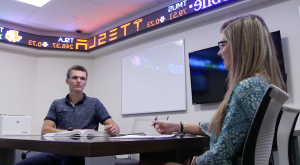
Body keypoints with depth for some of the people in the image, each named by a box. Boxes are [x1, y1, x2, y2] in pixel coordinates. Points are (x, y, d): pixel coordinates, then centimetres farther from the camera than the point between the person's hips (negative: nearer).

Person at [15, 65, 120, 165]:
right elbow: (45, 130, 2)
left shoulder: (94, 103, 8)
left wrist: (112, 129, -23)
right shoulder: (57, 104, 15)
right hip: (57, 153, 3)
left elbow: (115, 127, 2)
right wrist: (72, 132, -13)